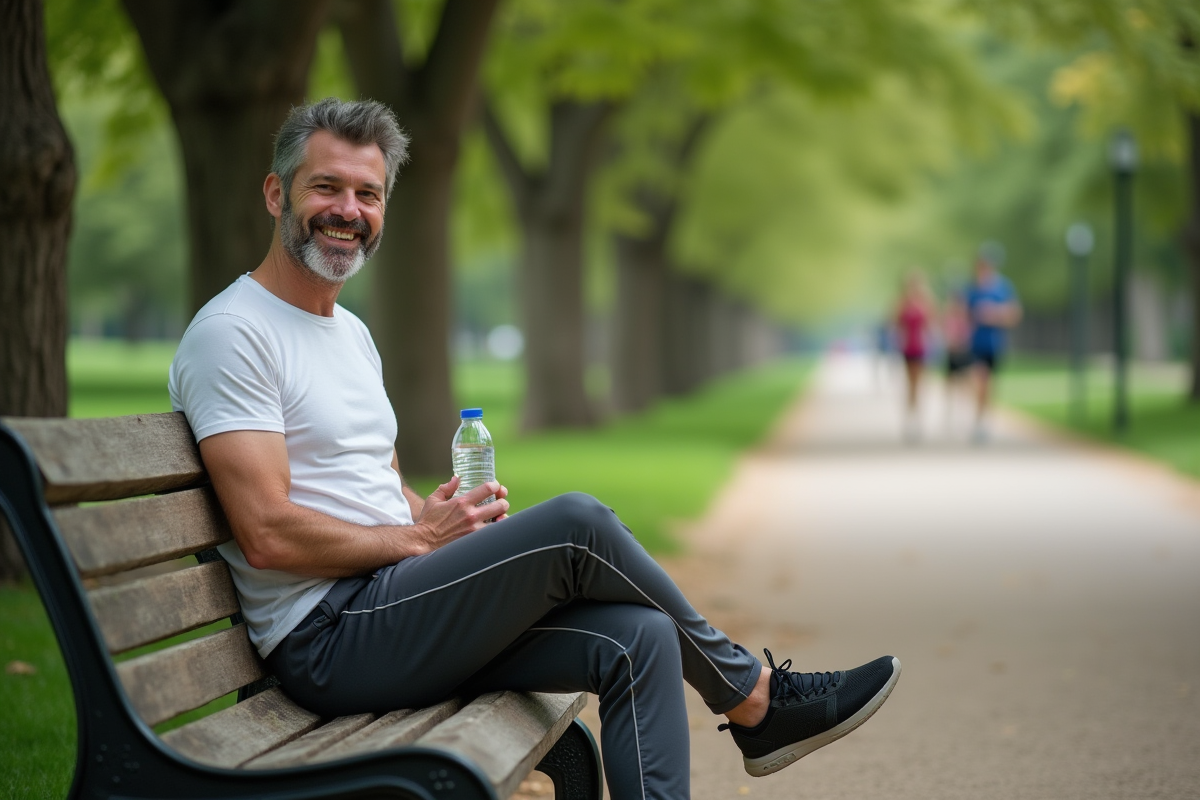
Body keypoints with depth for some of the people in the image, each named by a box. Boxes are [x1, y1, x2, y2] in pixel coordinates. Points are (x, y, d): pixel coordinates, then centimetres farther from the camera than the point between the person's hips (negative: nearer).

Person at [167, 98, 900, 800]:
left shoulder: (351, 334, 20)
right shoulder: (234, 334, -11)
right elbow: (268, 534, -20)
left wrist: (438, 513, 1)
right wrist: (420, 537, -10)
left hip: (396, 614, 9)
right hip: (327, 639, -9)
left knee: (638, 638, -10)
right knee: (577, 523, -21)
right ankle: (752, 696, 0)